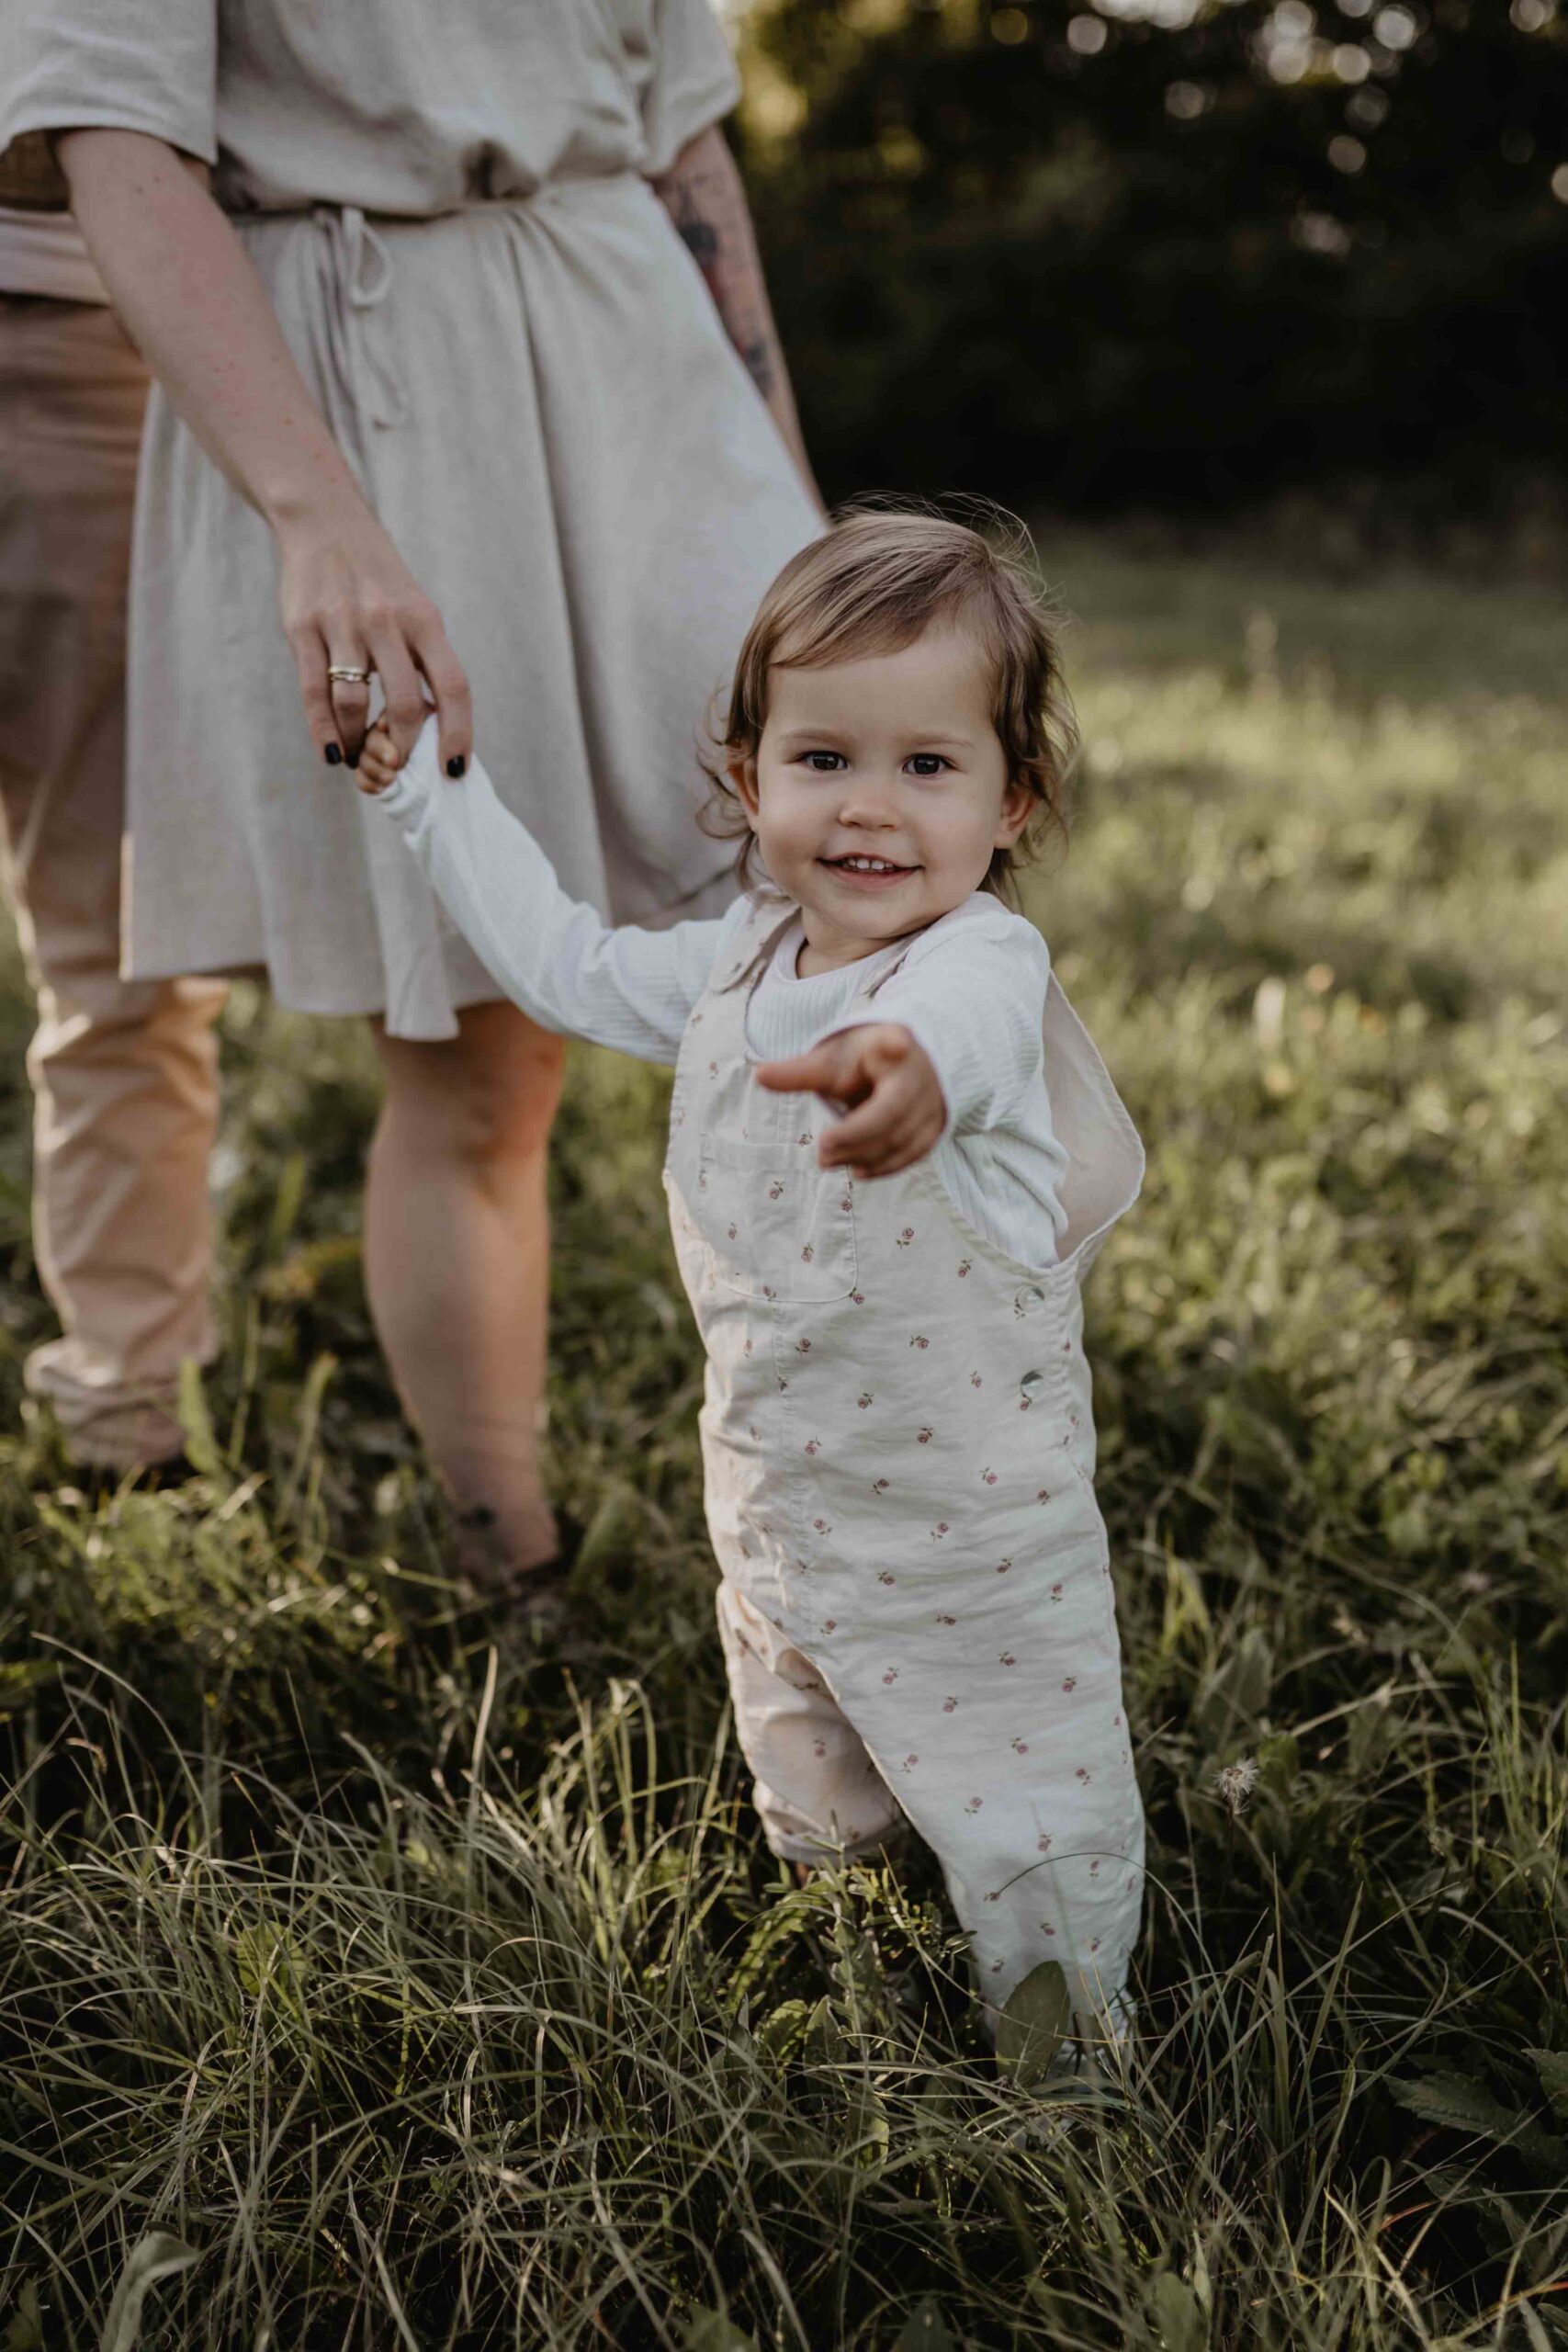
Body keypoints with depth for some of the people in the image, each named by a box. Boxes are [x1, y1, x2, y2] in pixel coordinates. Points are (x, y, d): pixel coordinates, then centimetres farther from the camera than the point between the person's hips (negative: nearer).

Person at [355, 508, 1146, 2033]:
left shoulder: (987, 961, -26)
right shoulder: (740, 960, -2)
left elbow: (963, 1018, -51)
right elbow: (571, 966, 14)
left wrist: (910, 1063, -75)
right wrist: (423, 785, 15)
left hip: (973, 1543, -7)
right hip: (777, 1516, 7)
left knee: (1033, 1851, 3)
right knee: (809, 1822, 28)